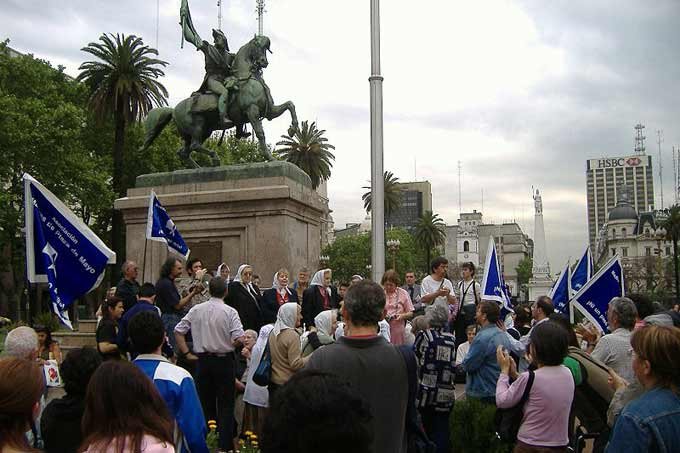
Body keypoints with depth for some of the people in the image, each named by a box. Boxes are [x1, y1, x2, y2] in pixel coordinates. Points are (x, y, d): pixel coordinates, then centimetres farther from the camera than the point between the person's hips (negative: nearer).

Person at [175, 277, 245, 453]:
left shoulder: (196, 310, 0)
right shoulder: (230, 312, -11)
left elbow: (178, 331, 0)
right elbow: (239, 338, -17)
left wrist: (187, 353, 5)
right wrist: (229, 345, 3)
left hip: (203, 360, 3)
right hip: (224, 360, -3)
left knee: (205, 404, 14)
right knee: (225, 405, 6)